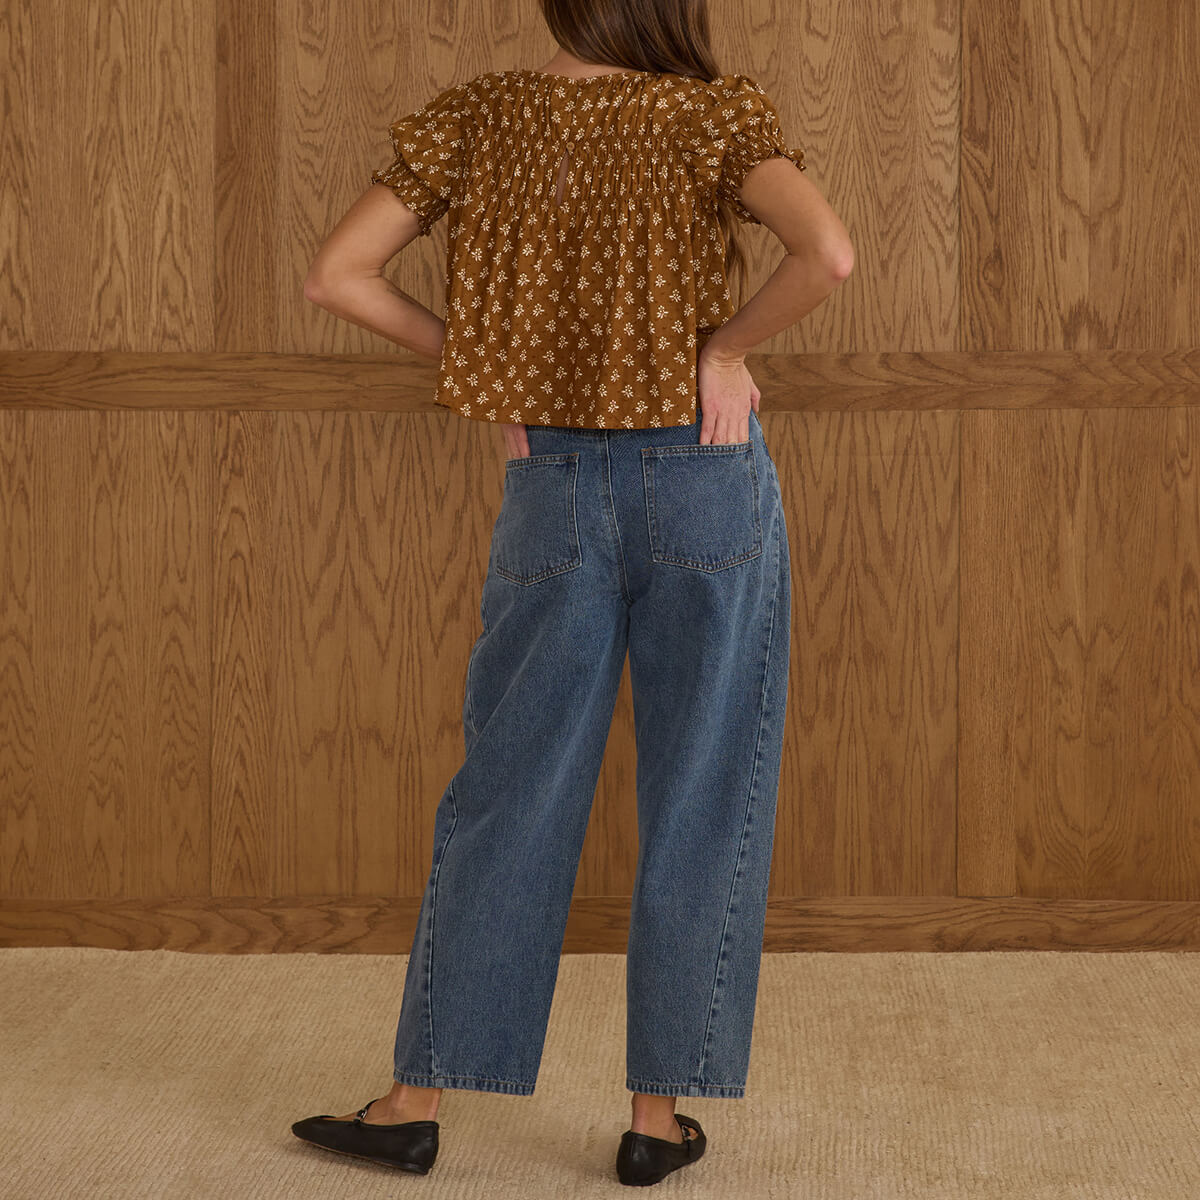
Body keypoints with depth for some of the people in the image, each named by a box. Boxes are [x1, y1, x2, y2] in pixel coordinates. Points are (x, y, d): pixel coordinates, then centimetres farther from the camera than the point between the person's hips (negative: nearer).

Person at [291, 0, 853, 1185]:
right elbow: (826, 254, -24)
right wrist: (725, 343, -9)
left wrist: (468, 357, 5)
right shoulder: (713, 117, -8)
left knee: (506, 796, 10)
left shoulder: (473, 120, 0)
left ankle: (415, 1104, 15)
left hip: (553, 488, 2)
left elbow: (336, 275, -4)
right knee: (700, 804, 7)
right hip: (707, 480, -2)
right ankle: (659, 1116, 13)